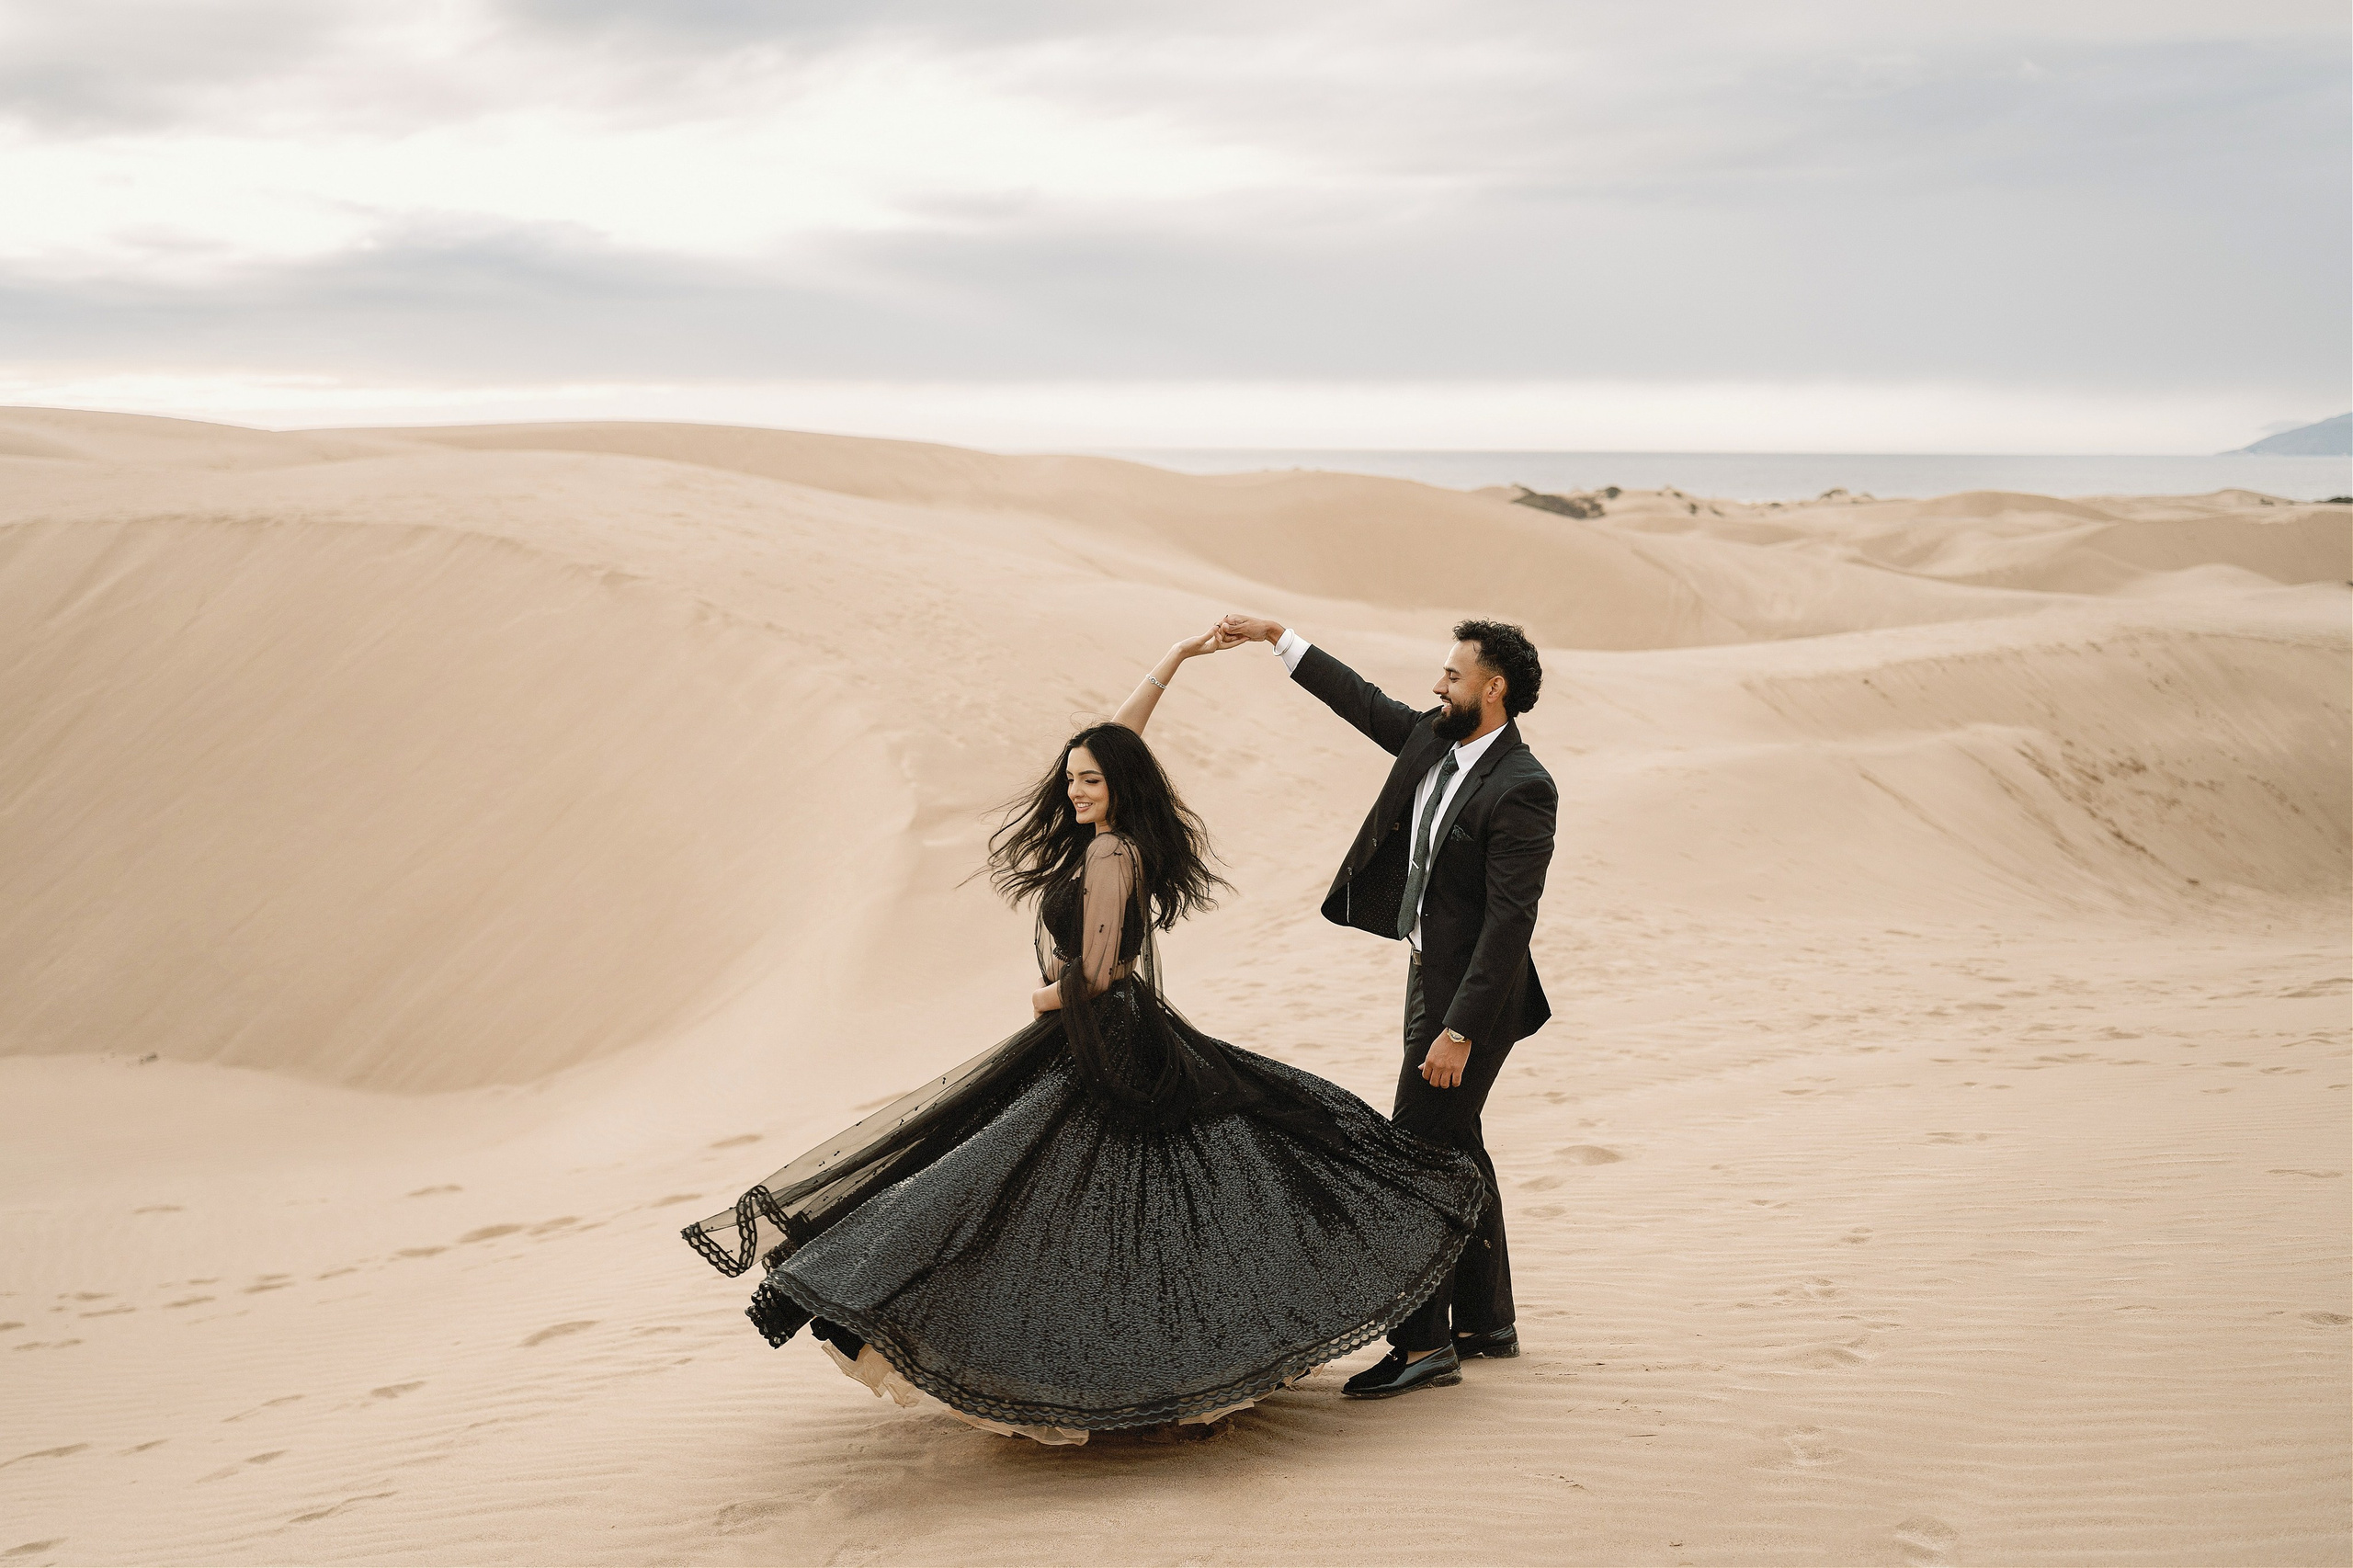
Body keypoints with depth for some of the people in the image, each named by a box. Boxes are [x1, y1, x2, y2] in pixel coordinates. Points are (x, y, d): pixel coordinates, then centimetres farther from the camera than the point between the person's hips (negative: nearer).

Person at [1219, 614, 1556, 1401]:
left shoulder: (1522, 789, -22)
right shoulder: (1434, 740, 4)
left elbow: (1510, 921, -24)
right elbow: (1363, 701, 21)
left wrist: (1459, 1031, -25)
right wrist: (1275, 635, 21)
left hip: (1473, 994, -10)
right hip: (1430, 975, 10)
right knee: (1453, 1148, 18)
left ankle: (1423, 1343, -1)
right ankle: (1486, 1321, 30)